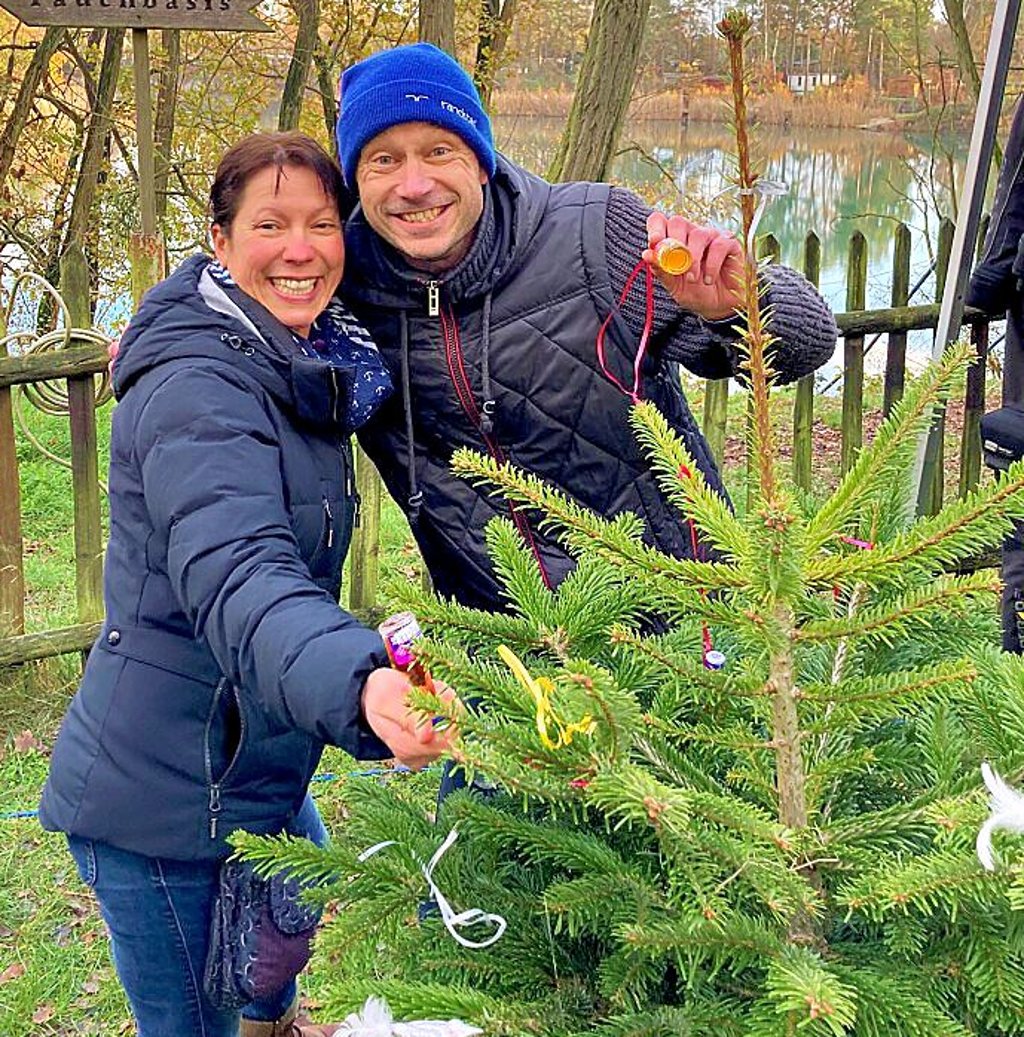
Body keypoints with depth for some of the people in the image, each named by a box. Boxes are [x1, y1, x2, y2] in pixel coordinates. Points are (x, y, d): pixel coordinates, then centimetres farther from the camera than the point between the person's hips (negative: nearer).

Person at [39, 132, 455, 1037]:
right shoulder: (198, 394, -26)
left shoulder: (304, 367, 3)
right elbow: (238, 580, -43)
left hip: (253, 769, 10)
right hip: (159, 797, -10)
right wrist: (357, 684, -60)